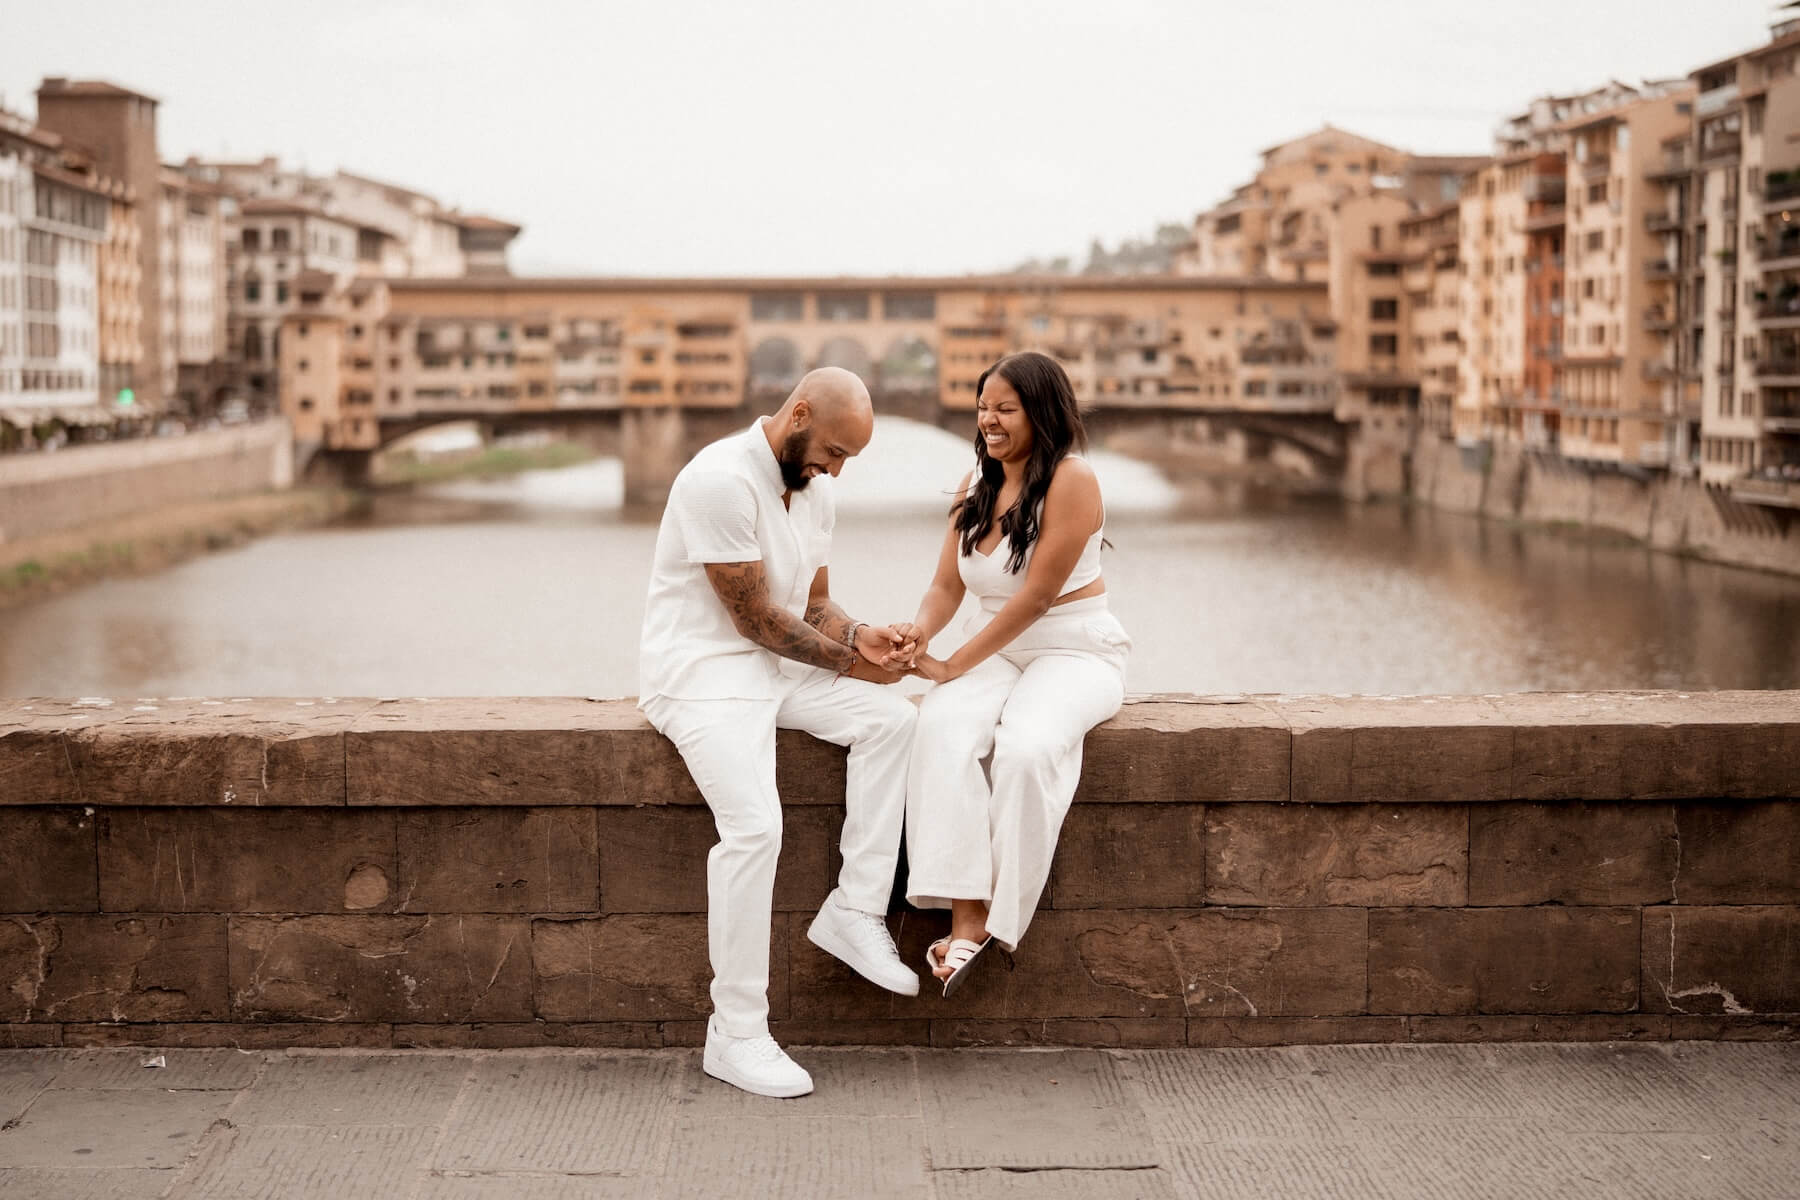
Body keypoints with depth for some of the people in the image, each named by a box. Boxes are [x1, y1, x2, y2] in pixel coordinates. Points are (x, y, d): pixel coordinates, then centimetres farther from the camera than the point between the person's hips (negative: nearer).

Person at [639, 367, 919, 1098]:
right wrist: (848, 662, -8)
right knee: (755, 825, -26)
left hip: (775, 667, 8)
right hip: (701, 673, -8)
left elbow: (813, 605, 16)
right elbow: (756, 619, -18)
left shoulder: (814, 488, 9)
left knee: (891, 717, -13)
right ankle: (735, 1033, -16)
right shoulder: (721, 481, -20)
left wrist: (858, 636, -6)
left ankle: (855, 912, -8)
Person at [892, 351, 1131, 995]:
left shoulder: (1072, 481, -12)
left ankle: (1002, 917, -24)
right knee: (942, 730, -29)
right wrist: (920, 631, -15)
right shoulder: (975, 485, 11)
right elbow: (946, 585, 8)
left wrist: (954, 664, -17)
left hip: (1075, 651, -5)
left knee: (1027, 745, -36)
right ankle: (965, 917, -35)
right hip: (996, 648, 5)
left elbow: (1037, 594, -17)